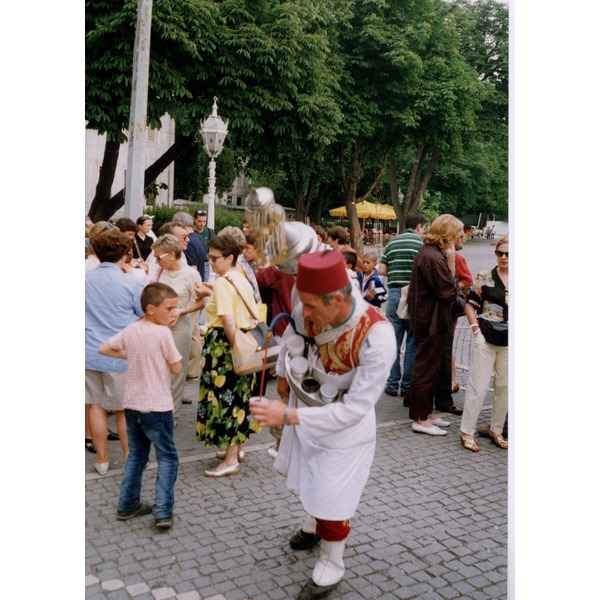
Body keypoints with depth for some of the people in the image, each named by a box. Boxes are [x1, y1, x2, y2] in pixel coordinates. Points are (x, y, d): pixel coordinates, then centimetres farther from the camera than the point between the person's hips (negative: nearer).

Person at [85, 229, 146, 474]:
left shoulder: (85, 279, -1)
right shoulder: (132, 283, -13)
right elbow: (147, 316, -2)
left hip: (90, 354, 3)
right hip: (121, 356, -3)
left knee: (96, 405, 13)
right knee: (124, 409, 10)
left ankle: (102, 460, 22)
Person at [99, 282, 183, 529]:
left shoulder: (130, 330, 3)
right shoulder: (163, 333, -17)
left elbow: (104, 349, 10)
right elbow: (176, 368, -10)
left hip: (131, 404, 7)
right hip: (156, 406, -6)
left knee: (136, 455, 20)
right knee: (167, 457, 5)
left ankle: (128, 505, 27)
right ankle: (163, 512, 0)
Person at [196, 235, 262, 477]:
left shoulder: (222, 283, -15)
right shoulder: (243, 280, 11)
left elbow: (228, 322, -23)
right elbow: (251, 314, 12)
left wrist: (236, 350, -20)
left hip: (224, 344, -9)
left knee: (224, 396, -1)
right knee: (239, 395, 17)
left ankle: (231, 459, 4)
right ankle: (238, 447, 30)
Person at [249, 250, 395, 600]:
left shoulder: (377, 337, -38)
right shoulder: (309, 310, -25)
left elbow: (354, 410, -35)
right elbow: (291, 335, 2)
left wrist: (288, 416, -39)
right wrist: (283, 375, 15)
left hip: (344, 422, -5)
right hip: (306, 400, 5)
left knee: (332, 498, 5)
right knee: (311, 479, 26)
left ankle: (331, 568, 33)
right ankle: (314, 525, 57)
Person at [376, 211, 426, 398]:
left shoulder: (392, 242, 9)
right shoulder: (421, 242, -4)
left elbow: (381, 270, 5)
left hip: (394, 293, 4)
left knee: (394, 341, 11)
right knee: (412, 343, 5)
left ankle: (393, 384, 15)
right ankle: (407, 386, 10)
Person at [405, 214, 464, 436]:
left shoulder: (430, 252, 10)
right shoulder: (433, 258, -23)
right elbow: (449, 293, -21)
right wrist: (451, 262, -18)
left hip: (428, 319, 11)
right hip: (432, 322, -11)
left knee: (428, 368, 19)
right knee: (426, 369, 0)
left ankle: (426, 412, 31)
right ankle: (420, 419, 11)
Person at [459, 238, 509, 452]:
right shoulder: (484, 278, -3)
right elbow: (470, 305, -1)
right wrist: (476, 330, -9)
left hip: (509, 344, 3)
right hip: (487, 340, -3)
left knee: (504, 387, 12)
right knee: (478, 387, 0)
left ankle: (496, 430, 28)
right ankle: (467, 432, 9)